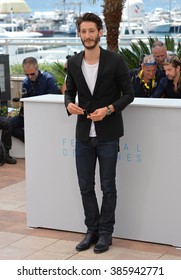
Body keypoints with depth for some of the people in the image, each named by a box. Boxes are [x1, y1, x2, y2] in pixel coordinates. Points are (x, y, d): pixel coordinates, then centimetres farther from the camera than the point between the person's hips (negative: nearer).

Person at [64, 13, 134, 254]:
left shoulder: (115, 60, -10)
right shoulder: (73, 63, 2)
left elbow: (129, 93, -4)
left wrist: (108, 109, -19)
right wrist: (69, 104, -9)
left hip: (107, 134, -4)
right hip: (83, 134, 4)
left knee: (108, 187, 6)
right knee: (86, 187, 10)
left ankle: (105, 232, 19)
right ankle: (92, 230, 24)